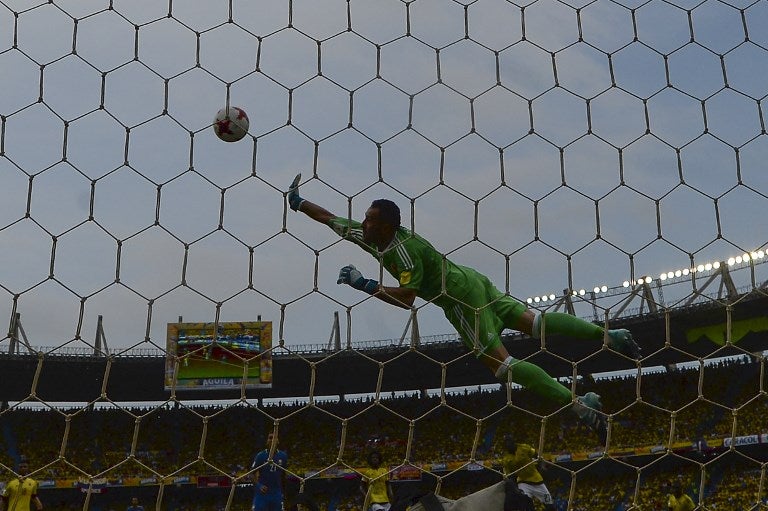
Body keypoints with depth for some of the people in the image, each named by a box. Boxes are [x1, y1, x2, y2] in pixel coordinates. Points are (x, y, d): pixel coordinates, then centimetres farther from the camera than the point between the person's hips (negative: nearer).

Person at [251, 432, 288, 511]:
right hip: (262, 492, -3)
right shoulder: (260, 455, -4)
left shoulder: (283, 456, 4)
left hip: (277, 492, 3)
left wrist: (283, 489, 20)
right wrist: (259, 485, -19)